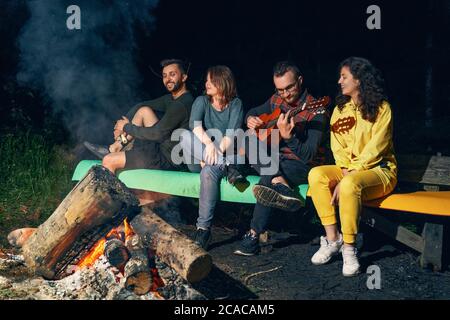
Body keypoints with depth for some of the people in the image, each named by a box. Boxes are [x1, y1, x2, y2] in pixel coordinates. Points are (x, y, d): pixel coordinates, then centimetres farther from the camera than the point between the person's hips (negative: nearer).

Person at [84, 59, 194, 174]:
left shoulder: (182, 104, -20)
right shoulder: (172, 98, 11)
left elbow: (157, 134, -22)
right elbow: (140, 106, 14)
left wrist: (127, 127, -9)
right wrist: (122, 124, -1)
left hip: (168, 159, -9)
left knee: (108, 161, -11)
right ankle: (115, 148, 10)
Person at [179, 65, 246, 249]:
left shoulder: (235, 104, 4)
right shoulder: (202, 101, 9)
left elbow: (232, 134, -10)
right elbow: (195, 125, -13)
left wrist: (218, 152, -26)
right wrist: (208, 144, -31)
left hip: (226, 155, -2)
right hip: (199, 158, 3)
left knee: (209, 171, -38)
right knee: (186, 136, -29)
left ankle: (203, 229, -37)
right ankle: (227, 167, -35)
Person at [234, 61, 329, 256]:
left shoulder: (315, 111, -19)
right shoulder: (276, 101, 3)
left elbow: (309, 155, -26)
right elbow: (253, 112, 22)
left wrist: (288, 135, -43)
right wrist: (250, 119, -4)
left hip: (306, 165, -8)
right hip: (277, 159, 8)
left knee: (266, 181, -35)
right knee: (248, 142, -19)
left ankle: (253, 238, -29)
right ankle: (281, 185, -38)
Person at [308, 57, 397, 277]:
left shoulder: (381, 108, -7)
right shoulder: (340, 109, 12)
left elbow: (374, 149, -15)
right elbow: (337, 146, 5)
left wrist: (348, 178, -21)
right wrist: (345, 171, -14)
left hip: (379, 170, -6)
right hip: (347, 170, 6)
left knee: (350, 185, -37)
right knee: (316, 175, -23)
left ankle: (349, 248, -25)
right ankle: (332, 240, -19)